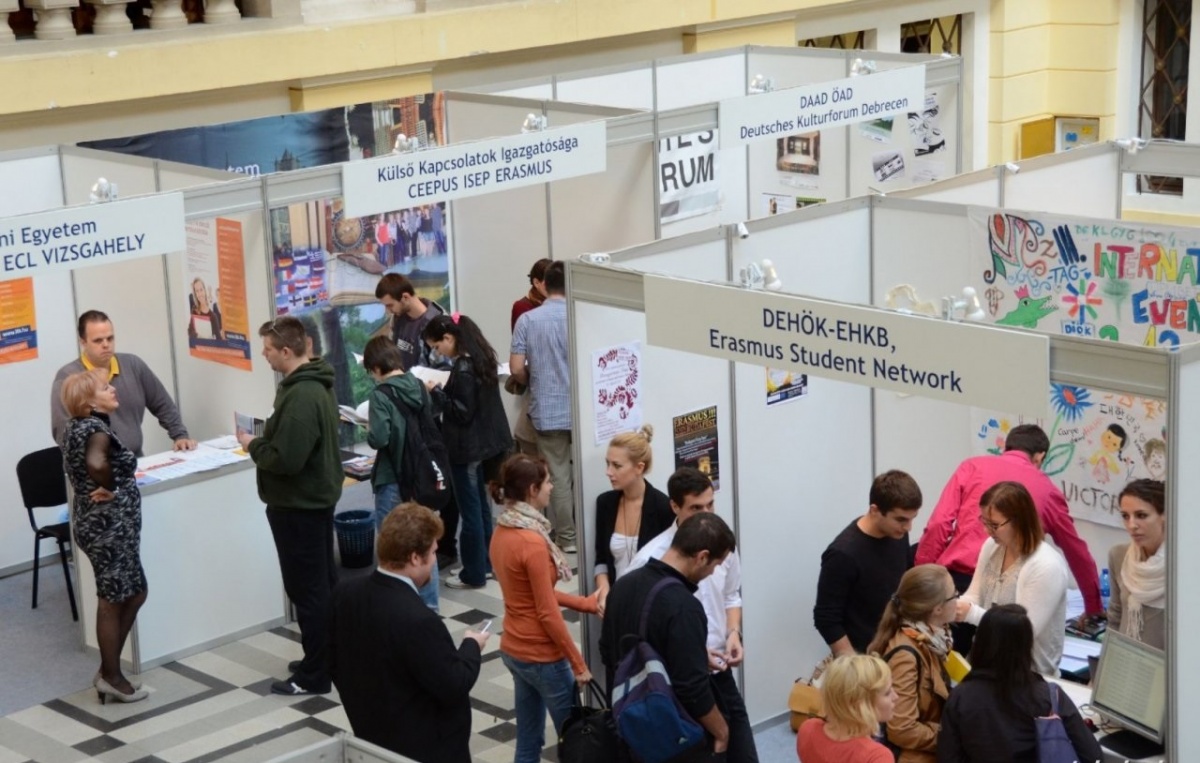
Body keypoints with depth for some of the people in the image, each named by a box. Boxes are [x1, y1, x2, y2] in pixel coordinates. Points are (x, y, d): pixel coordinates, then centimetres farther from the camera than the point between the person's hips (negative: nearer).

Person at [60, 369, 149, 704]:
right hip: (109, 526, -10)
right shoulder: (95, 428, -19)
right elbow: (96, 463, -40)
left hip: (100, 523, 10)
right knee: (112, 602, 3)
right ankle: (111, 677, 14)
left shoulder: (76, 427, 10)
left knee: (134, 594, 18)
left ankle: (108, 672, 23)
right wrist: (109, 489, -21)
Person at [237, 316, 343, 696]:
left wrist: (253, 445, -13)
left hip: (298, 505, -11)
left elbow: (286, 458, -29)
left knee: (307, 589, -2)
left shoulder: (300, 396, -25)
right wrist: (264, 437, 3)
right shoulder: (315, 385, 8)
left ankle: (314, 675, 5)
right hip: (317, 497, 11)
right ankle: (330, 657, 29)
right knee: (324, 582, 18)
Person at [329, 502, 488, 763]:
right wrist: (471, 646, -4)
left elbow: (334, 663, 5)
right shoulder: (417, 620, -32)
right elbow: (454, 687, -22)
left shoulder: (346, 592, -8)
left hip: (370, 737, 8)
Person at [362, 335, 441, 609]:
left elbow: (379, 439, -23)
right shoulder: (420, 387, 3)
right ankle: (428, 604, 22)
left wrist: (369, 429, -3)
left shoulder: (380, 395, -16)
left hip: (393, 480, -6)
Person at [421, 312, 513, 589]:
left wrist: (436, 392, -16)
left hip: (467, 448, -9)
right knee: (480, 505, 19)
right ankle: (486, 563, 28)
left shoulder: (463, 369, -22)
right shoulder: (479, 359, 5)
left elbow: (462, 412, -22)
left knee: (470, 510, 1)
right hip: (482, 443, 9)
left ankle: (474, 573, 10)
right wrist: (443, 390, 7)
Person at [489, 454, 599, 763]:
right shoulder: (532, 542, -23)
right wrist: (578, 664, -13)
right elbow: (548, 614, -20)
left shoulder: (502, 532, 3)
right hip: (541, 655, -8)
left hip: (514, 649, 8)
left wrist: (583, 603, 13)